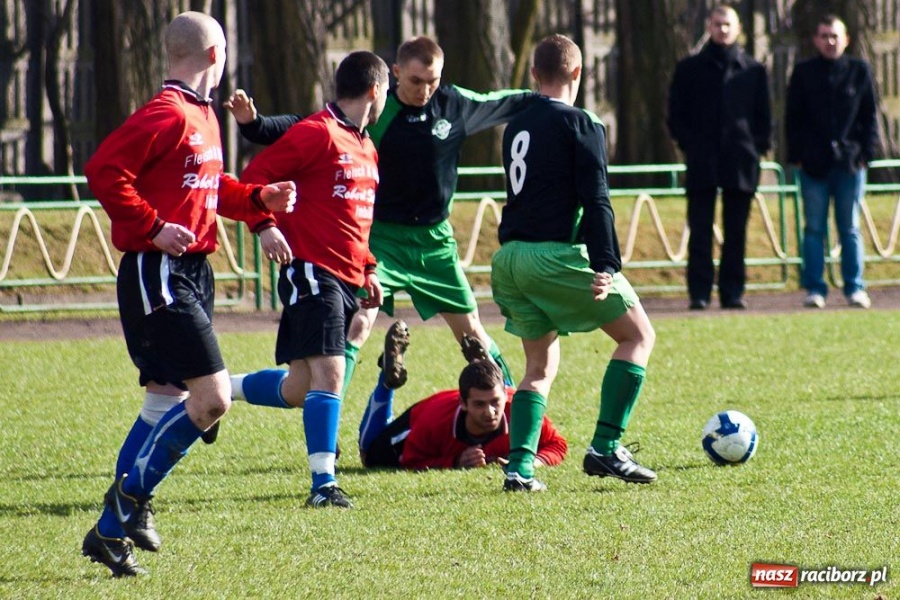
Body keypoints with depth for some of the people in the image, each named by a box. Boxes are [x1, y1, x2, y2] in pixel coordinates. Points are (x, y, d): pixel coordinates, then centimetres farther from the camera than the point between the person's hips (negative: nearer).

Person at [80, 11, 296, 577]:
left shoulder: (204, 115, 17)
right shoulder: (167, 115, -14)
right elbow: (104, 170, -21)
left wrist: (260, 199, 14)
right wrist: (153, 229, -22)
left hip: (191, 273, 10)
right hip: (159, 275, -10)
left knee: (167, 403, 9)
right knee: (212, 398, -15)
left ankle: (112, 531, 12)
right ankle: (132, 497, -3)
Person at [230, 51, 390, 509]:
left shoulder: (366, 148, 20)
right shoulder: (316, 135, -9)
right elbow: (254, 179, -12)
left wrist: (368, 270, 20)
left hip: (346, 280, 9)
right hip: (312, 272, -9)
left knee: (300, 389, 10)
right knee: (329, 373, -17)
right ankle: (323, 484, -18)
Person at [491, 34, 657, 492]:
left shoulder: (516, 127, 18)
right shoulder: (581, 124, -4)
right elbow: (595, 199, -13)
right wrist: (606, 265, -19)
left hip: (510, 258, 7)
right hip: (557, 254, -7)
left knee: (541, 364, 18)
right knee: (639, 335, 7)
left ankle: (519, 466, 0)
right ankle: (605, 449, -3)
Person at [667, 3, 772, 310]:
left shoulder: (753, 71, 10)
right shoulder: (689, 69, 8)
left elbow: (764, 117, 14)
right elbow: (676, 115, 8)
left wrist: (758, 146, 1)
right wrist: (689, 144, -4)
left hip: (741, 162, 1)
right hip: (702, 163, -1)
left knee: (736, 232, 3)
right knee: (700, 232, -3)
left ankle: (733, 292, 6)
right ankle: (699, 293, -2)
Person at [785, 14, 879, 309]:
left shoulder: (859, 71, 6)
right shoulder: (803, 72, 6)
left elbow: (870, 116, 9)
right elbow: (792, 117, 7)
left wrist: (866, 152, 0)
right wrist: (796, 155, -1)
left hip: (850, 162, 0)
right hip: (814, 163, 0)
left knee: (850, 229, 5)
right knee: (814, 229, 1)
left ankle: (855, 288, 9)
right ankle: (814, 288, 4)